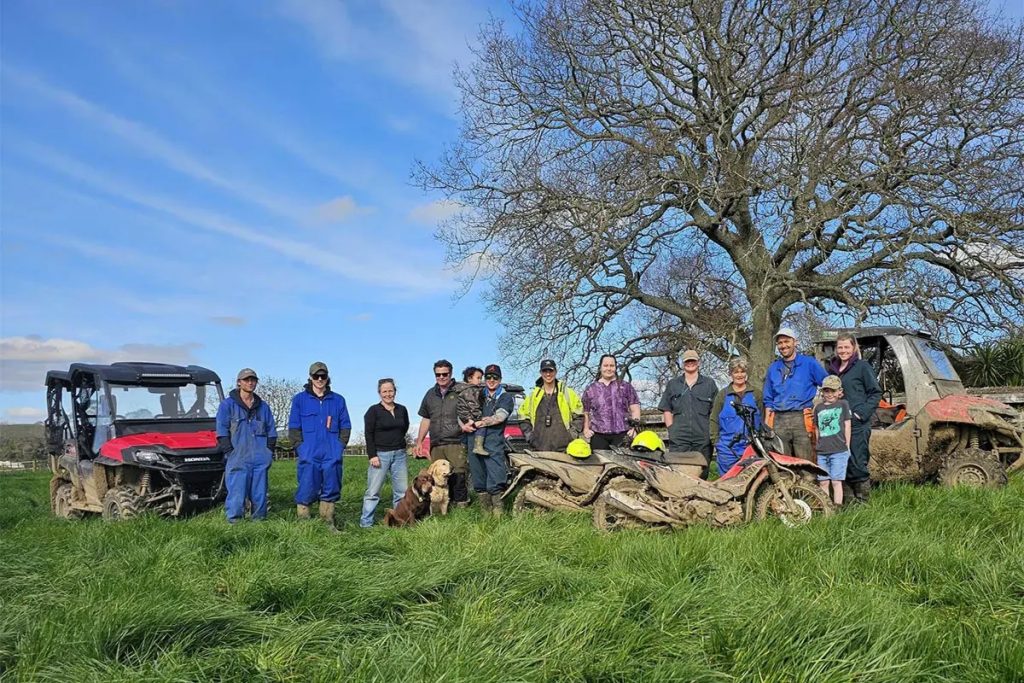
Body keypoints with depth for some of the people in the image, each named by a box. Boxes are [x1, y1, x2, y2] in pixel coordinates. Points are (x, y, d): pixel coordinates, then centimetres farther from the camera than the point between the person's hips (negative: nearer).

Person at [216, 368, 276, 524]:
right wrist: (230, 453, -9)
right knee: (237, 495, -8)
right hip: (238, 460, -4)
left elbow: (271, 431, 18)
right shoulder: (227, 405, 5)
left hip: (260, 460, 4)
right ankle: (233, 522, -1)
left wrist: (269, 451, 8)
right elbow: (222, 431, -2)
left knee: (259, 495, 6)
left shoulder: (263, 406, 17)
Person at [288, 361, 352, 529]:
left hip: (332, 456, 2)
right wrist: (301, 448, -5)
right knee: (306, 491, -5)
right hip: (309, 456, -2)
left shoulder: (338, 400, 12)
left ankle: (328, 524, 13)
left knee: (330, 490, 5)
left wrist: (340, 445, 2)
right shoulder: (300, 399, 7)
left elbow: (346, 426, 14)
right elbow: (293, 427, 4)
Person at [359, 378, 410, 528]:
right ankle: (365, 523, 2)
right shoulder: (373, 410, -3)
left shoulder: (402, 410, 9)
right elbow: (368, 434, -7)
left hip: (399, 454, 5)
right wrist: (372, 455, -13)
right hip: (380, 454, -4)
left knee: (402, 491, 5)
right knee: (373, 491, -4)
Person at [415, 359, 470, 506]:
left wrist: (465, 426, -16)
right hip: (436, 445, 5)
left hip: (456, 443, -5)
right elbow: (426, 420, 24)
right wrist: (419, 441, 19)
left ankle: (461, 504, -5)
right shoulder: (430, 394, 19)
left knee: (458, 476, -13)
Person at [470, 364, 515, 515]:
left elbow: (499, 417, -8)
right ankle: (485, 513, 14)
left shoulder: (506, 398, 7)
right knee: (479, 482, 8)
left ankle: (497, 513, -12)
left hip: (494, 444, -5)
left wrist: (477, 423, -6)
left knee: (495, 483, -13)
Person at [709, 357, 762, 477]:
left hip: (751, 447, 0)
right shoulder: (723, 394, 10)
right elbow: (714, 420, 10)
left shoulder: (756, 393, 10)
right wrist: (716, 441, 2)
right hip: (727, 448, 0)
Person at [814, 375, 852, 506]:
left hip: (839, 450, -3)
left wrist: (847, 446, 3)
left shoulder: (843, 404, 5)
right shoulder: (819, 408, 13)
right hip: (822, 452, 3)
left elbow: (847, 426, 5)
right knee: (823, 482, 4)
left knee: (836, 481, -6)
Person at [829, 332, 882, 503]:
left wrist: (862, 413, -12)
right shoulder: (833, 368, 16)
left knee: (856, 462, -9)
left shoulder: (863, 366, -1)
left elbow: (876, 392, -2)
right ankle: (852, 497, 15)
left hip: (858, 424, -6)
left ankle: (863, 499, 1)